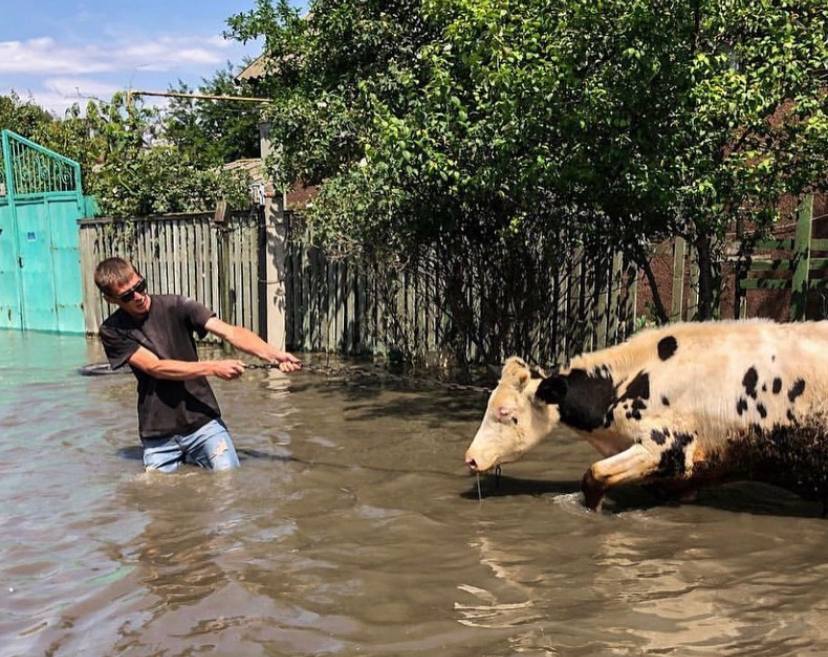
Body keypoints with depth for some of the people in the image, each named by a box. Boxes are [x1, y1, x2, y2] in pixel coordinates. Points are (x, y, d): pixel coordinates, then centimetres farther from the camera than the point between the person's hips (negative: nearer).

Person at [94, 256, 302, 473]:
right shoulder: (112, 331, -3)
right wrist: (213, 368, -24)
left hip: (203, 422, -1)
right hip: (158, 436, 1)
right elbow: (156, 368, -14)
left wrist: (273, 354, -31)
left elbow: (229, 332, -16)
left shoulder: (175, 306, -5)